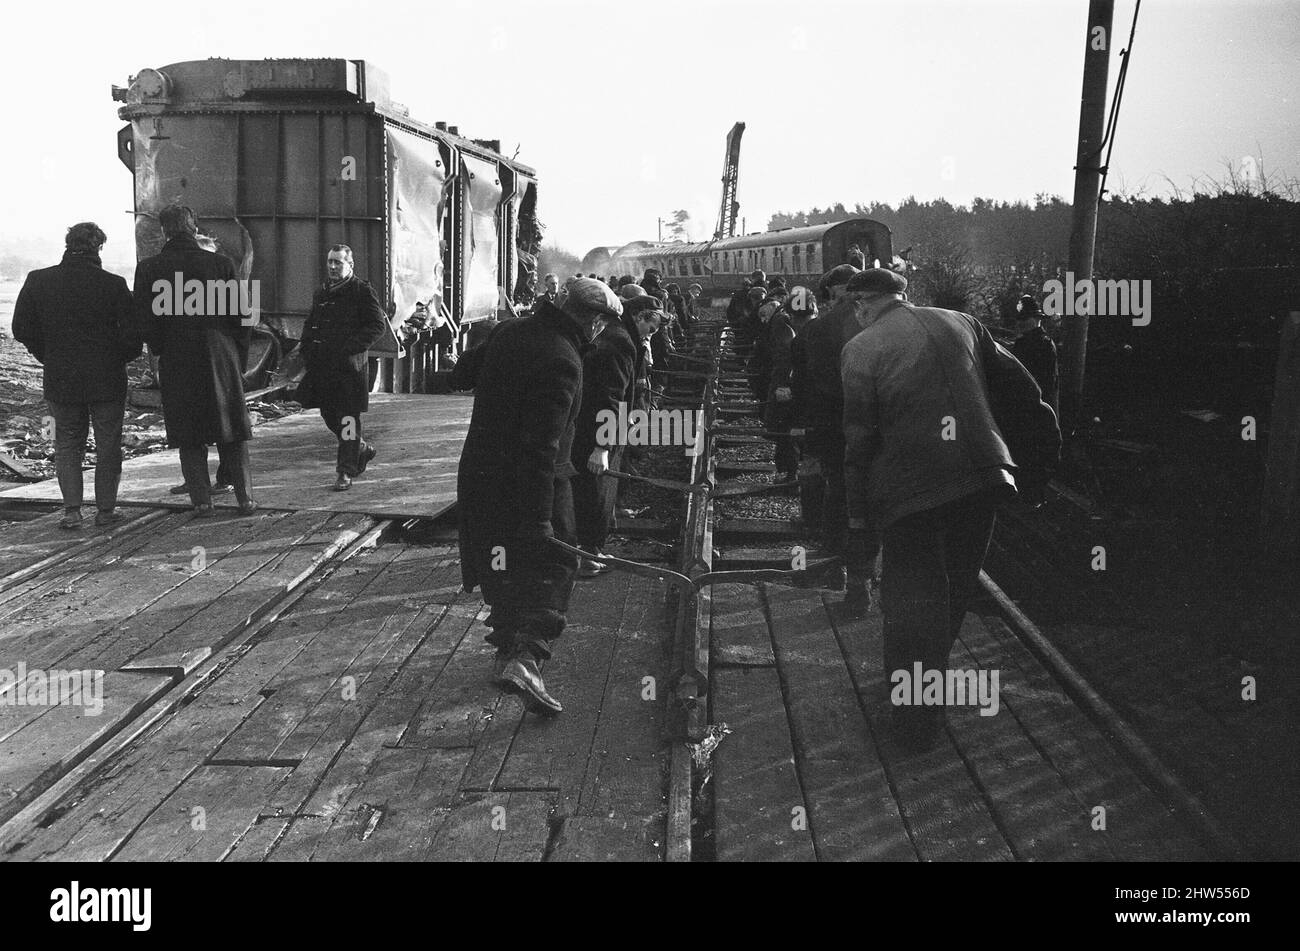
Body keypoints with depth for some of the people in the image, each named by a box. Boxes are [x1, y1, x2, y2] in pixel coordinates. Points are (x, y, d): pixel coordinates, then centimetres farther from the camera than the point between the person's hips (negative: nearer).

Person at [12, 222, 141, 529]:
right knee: (107, 446, 11)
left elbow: (22, 330, 2)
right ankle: (105, 509, 14)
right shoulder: (113, 284, -11)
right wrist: (116, 359, 6)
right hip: (107, 380, -2)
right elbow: (132, 335, -12)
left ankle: (72, 510, 7)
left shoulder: (38, 281, -2)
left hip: (60, 380, 2)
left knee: (67, 446, 14)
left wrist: (50, 359, 14)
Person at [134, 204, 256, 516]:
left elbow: (143, 319, -4)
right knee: (232, 433, 10)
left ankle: (201, 500, 7)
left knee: (189, 435, 9)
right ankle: (245, 498, 10)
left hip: (176, 362, 0)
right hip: (221, 360, 0)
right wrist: (238, 356, 7)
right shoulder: (220, 264, -4)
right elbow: (242, 314, -3)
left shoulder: (148, 269, -3)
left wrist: (161, 351, 11)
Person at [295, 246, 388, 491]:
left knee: (348, 418, -4)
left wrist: (350, 347, -17)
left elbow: (378, 326, -9)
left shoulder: (362, 291, -5)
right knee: (329, 415, 12)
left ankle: (346, 472, 2)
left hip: (350, 366, -7)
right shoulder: (321, 292, 15)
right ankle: (363, 450, 33)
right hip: (323, 366, 7)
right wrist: (307, 350, 10)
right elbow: (310, 324, 26)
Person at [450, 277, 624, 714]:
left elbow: (461, 376, 17)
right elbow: (541, 445, -27)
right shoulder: (561, 363, -22)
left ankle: (507, 652, 30)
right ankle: (526, 655, -15)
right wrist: (537, 518, -27)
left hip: (480, 477, 8)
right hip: (533, 485, -7)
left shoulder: (509, 331, 2)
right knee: (551, 568, 2)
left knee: (503, 571, 19)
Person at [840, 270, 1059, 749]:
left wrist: (857, 509, -2)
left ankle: (917, 718, 12)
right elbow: (1014, 379, 15)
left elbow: (859, 436, -8)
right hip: (981, 478, 4)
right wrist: (1045, 429, 29)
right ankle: (928, 674, 36)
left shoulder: (860, 349, -5)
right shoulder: (961, 323, 8)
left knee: (914, 597, 5)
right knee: (955, 587, 19)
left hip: (910, 488, -4)